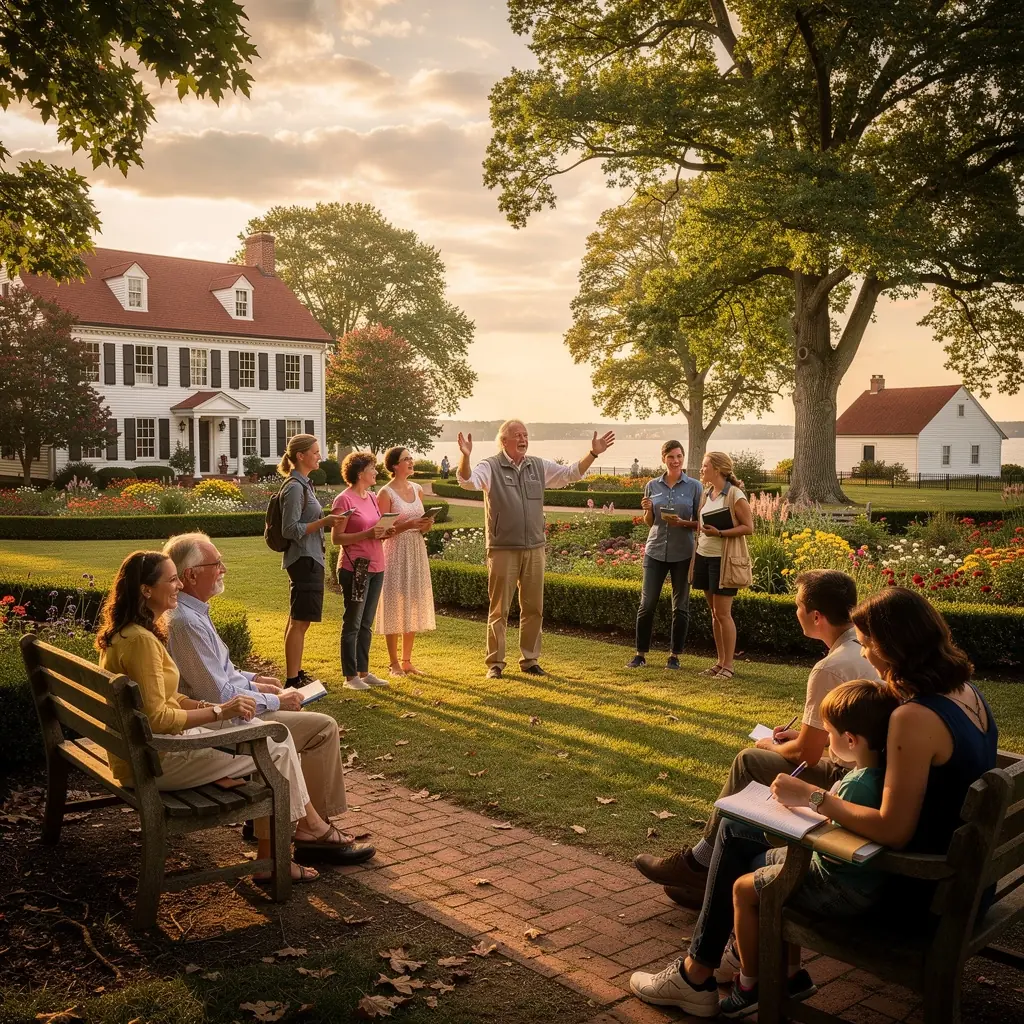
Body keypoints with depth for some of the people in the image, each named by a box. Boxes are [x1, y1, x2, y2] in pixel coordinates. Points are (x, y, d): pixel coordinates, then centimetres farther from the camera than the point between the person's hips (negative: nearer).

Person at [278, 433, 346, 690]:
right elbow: (290, 530, -20)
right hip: (304, 560, -10)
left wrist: (325, 519, 14)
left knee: (297, 620, 15)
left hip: (308, 558, 10)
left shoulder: (302, 484, 14)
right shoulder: (294, 487, -15)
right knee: (300, 621, -7)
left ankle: (295, 674, 23)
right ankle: (292, 679, -3)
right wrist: (323, 522, -24)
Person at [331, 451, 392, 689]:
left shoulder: (372, 497, 13)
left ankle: (364, 671, 22)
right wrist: (368, 534, -22)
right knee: (352, 623, 0)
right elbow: (336, 537, -13)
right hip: (355, 568, -8)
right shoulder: (344, 500, -10)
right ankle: (350, 676, 7)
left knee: (366, 624, 14)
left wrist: (384, 533, -1)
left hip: (375, 567, 8)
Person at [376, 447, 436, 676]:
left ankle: (407, 660, 18)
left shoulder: (417, 490, 10)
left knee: (413, 606, 8)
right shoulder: (385, 493, -8)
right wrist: (408, 525, -21)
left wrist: (426, 525, -2)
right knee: (394, 606, 0)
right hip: (396, 552, -6)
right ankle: (394, 663, 8)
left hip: (417, 550, 6)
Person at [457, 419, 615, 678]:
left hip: (534, 549, 5)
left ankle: (529, 660, 23)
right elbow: (467, 481, -23)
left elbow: (570, 474, 13)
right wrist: (465, 457, -42)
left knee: (533, 608, 11)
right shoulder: (490, 467, -6)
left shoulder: (539, 466, 9)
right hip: (503, 550, -5)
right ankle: (495, 663, 11)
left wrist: (593, 454, 1)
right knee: (499, 609, 2)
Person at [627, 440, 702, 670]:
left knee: (680, 606, 5)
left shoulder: (694, 487, -1)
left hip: (682, 553, -1)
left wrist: (683, 523, -18)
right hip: (655, 551, 1)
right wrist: (647, 510, -8)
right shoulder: (652, 486, 6)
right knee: (647, 604, 0)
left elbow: (700, 522, 1)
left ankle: (675, 655, 17)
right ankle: (640, 653, 11)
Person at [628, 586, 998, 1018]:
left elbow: (893, 831, -27)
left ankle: (696, 977, 21)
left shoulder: (915, 718, -28)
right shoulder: (966, 691, 0)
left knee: (737, 833, 4)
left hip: (920, 894, -9)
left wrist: (812, 797, -17)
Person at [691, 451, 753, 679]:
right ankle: (720, 662, 18)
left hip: (724, 559, -7)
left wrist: (720, 533, -21)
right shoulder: (706, 493, 11)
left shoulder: (735, 495, -11)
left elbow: (748, 527, -12)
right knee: (714, 613, 10)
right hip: (704, 556, 7)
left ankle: (728, 665, 5)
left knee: (723, 613, -5)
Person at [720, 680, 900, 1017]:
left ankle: (749, 986, 19)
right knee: (766, 861, 25)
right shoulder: (879, 769, -2)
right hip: (859, 877, 10)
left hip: (841, 888, -10)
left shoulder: (858, 785, -32)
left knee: (744, 889, 1)